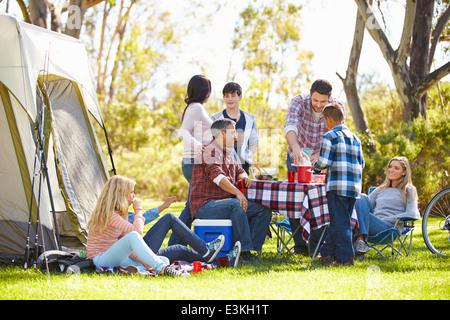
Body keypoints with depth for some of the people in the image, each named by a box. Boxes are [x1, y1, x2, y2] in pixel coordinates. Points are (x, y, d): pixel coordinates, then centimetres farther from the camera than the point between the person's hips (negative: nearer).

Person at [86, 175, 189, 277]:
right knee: (132, 235, -37)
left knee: (165, 260, -5)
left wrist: (140, 259, -3)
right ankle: (161, 269, -40)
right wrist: (138, 210, -12)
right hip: (101, 260, -9)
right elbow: (137, 231, -28)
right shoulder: (109, 214, -17)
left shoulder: (118, 213, 15)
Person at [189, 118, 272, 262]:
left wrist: (244, 178, 3)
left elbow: (238, 170, 30)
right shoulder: (210, 152, -13)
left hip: (224, 202, 10)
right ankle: (244, 249, -30)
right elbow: (217, 176, -27)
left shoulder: (228, 153, 19)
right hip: (205, 205, -10)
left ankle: (252, 247, -12)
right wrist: (237, 193, -39)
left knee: (264, 210, -3)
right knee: (237, 205, -37)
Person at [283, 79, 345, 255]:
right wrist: (296, 148, -57)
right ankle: (300, 244, 4)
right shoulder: (299, 102, -22)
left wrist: (320, 155, -42)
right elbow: (290, 127, -38)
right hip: (297, 153, 0)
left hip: (323, 157, 0)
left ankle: (316, 244, 1)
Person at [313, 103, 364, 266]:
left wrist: (316, 167, 9)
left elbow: (324, 162, -10)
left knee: (340, 223, -4)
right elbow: (361, 163, 17)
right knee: (337, 221, 13)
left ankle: (345, 257, -7)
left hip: (338, 185, -7)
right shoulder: (355, 138, 17)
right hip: (354, 187, 7)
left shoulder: (330, 137, -5)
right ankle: (327, 253, 19)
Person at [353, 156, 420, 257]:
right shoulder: (381, 189, 31)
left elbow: (412, 214, -1)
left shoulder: (409, 191, 14)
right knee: (362, 197, -22)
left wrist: (385, 219, -8)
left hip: (390, 227, -5)